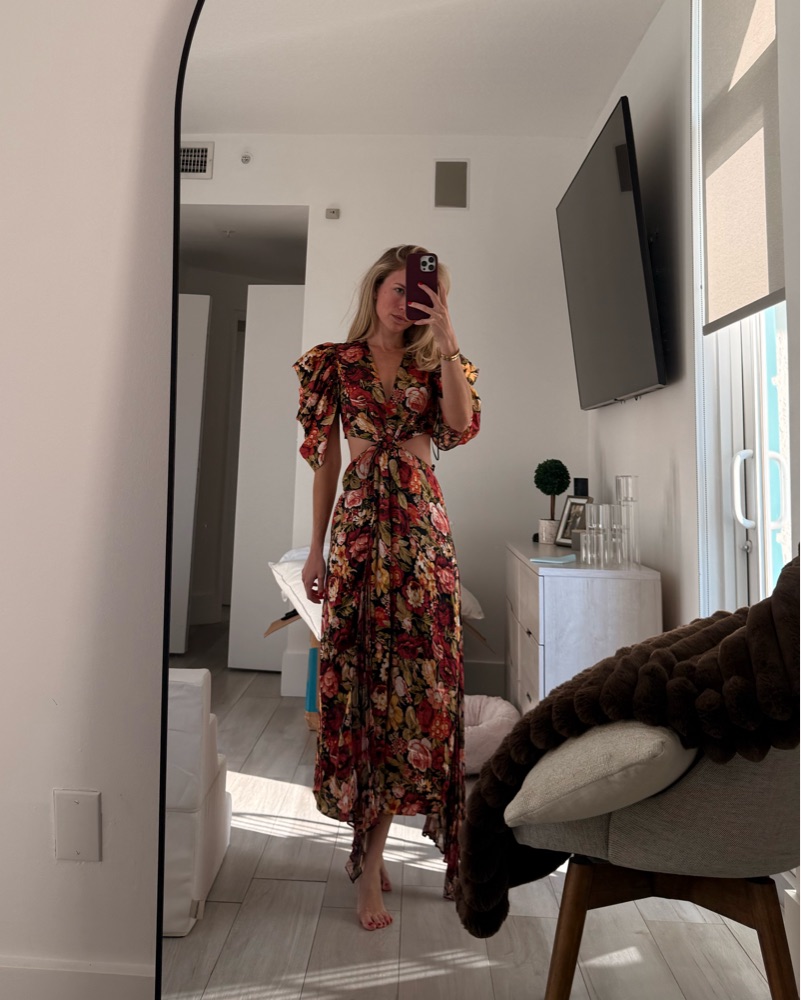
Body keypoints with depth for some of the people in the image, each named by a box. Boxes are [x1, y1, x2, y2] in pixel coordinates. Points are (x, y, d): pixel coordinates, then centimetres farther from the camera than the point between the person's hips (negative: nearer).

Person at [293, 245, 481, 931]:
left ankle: (371, 849, 18)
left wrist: (446, 337, -12)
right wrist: (316, 547, 4)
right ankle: (372, 852, 12)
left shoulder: (434, 363, 11)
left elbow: (461, 424, -10)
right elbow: (326, 458, 7)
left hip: (422, 526, 2)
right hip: (359, 522, -1)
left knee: (419, 674, 1)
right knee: (359, 674, -2)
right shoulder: (335, 362, 8)